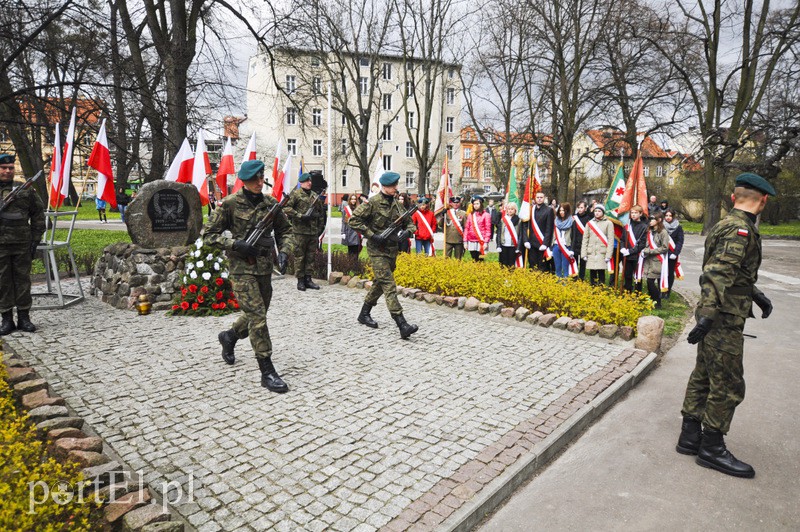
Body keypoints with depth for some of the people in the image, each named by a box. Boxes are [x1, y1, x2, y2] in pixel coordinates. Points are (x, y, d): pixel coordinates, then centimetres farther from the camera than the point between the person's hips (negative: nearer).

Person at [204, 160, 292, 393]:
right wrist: (236, 244, -16)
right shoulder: (230, 203, -7)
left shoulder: (270, 202, 5)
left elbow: (284, 230, 16)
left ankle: (230, 336, 48)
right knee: (257, 317, -9)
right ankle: (267, 372, -1)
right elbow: (209, 234, -3)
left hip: (264, 267, 5)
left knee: (257, 315, 17)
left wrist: (283, 251, -1)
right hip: (242, 268, -5)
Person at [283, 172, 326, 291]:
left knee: (310, 256, 8)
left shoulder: (316, 196, 15)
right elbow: (287, 208, -10)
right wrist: (300, 216, -17)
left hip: (313, 231, 5)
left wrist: (320, 228, 18)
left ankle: (308, 279, 16)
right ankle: (300, 280, 7)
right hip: (300, 231, -5)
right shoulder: (295, 194, -2)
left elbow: (321, 213, 21)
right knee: (299, 256, 0)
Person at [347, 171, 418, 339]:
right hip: (377, 250, -7)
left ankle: (364, 314, 34)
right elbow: (353, 220, -12)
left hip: (392, 249, 8)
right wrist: (372, 235, -18)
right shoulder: (373, 202, -10)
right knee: (389, 285, -13)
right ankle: (402, 325, -19)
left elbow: (410, 223, 16)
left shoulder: (396, 203, 10)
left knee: (380, 283, 17)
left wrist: (407, 231, -7)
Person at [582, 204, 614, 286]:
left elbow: (611, 240, -3)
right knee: (592, 274, 5)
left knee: (601, 273, -4)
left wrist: (608, 255, -9)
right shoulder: (589, 223, 11)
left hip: (602, 253, -3)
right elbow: (585, 239, 10)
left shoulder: (608, 223, 1)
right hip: (591, 253, 3)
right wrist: (584, 254, 3)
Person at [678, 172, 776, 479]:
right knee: (728, 387, 0)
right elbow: (717, 275, -27)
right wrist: (707, 318, -31)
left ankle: (690, 436, 26)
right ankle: (711, 448, 12)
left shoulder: (729, 224, 12)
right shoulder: (740, 229, -18)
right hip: (724, 321, -10)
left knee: (703, 377, 15)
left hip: (716, 318, 10)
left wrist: (757, 295, 31)